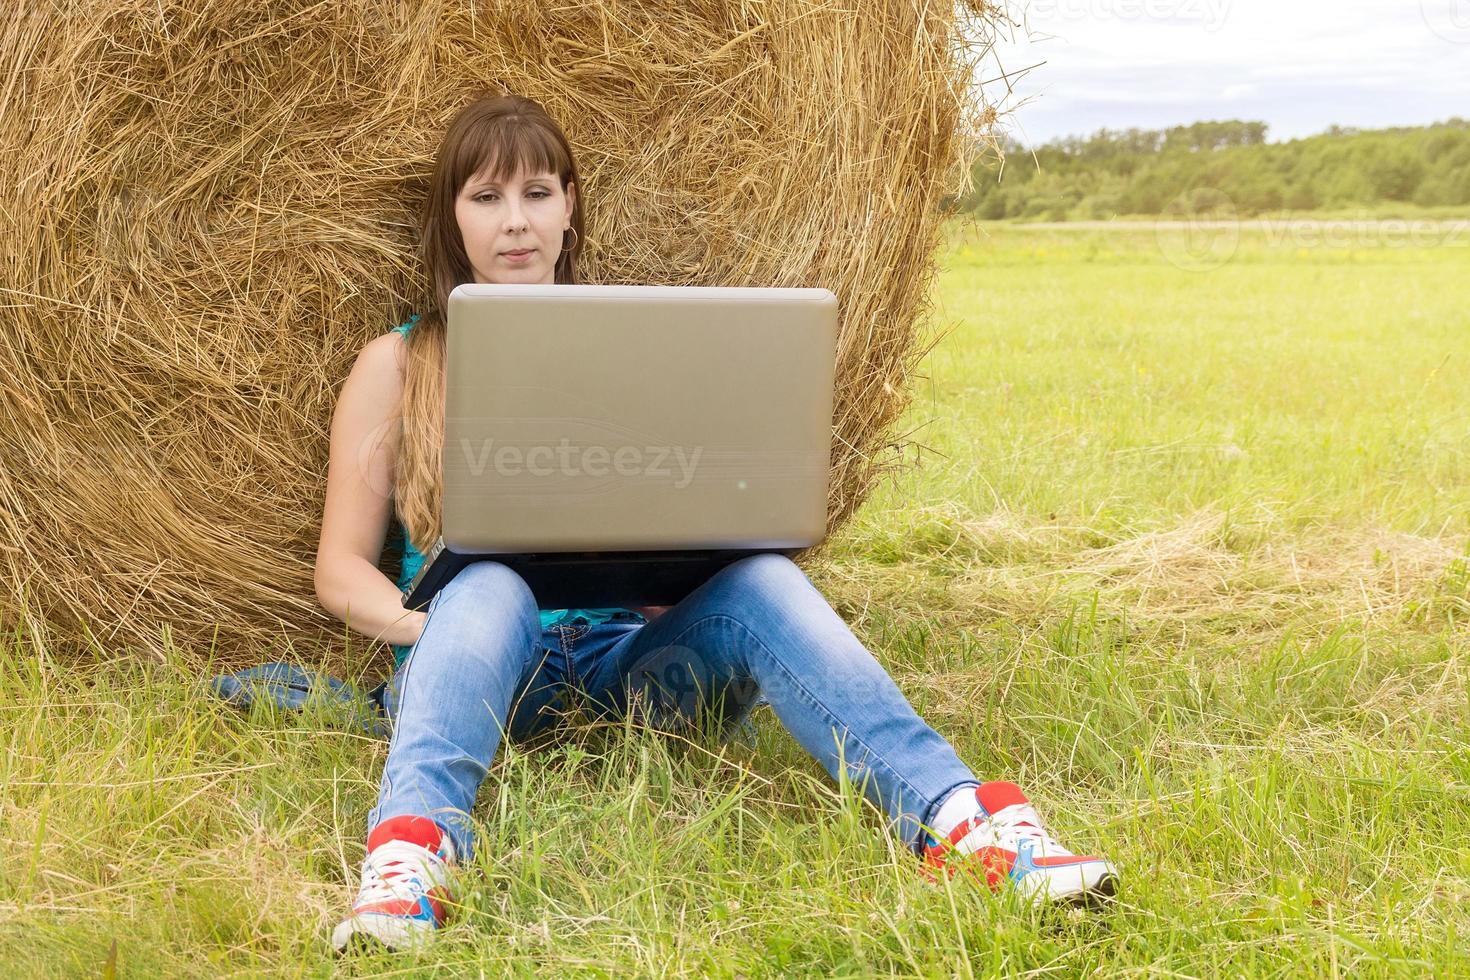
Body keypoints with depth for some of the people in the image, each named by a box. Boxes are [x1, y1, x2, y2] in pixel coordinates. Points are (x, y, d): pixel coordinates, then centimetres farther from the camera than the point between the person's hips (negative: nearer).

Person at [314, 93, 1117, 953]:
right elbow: (342, 569, 10)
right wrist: (418, 621, -12)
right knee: (488, 589, -36)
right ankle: (412, 849, -61)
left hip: (637, 648, 2)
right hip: (488, 656, -1)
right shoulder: (398, 365, 14)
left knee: (758, 578, -30)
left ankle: (960, 819, -48)